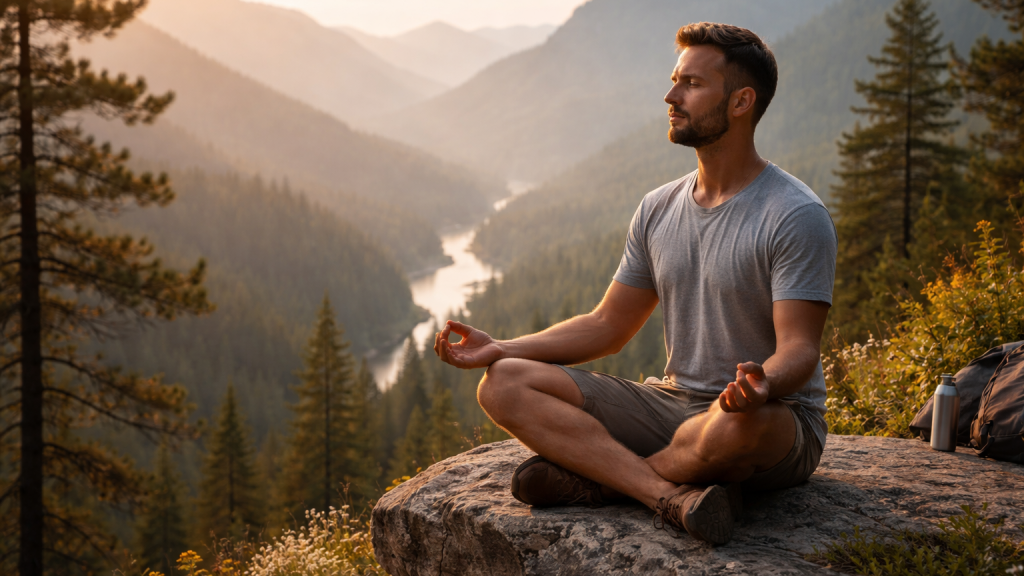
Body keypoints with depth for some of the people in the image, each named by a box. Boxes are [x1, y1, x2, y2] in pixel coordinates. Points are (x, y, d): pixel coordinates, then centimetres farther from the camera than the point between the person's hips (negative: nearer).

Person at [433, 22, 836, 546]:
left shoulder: (797, 217, -11)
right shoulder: (658, 209, 10)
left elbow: (799, 348, -18)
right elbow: (608, 326, 13)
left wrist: (763, 385, -42)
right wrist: (500, 348, 2)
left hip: (780, 422, -6)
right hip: (672, 404, 6)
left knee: (739, 424, -44)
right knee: (503, 385, -11)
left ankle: (593, 477, -17)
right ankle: (670, 495, -28)